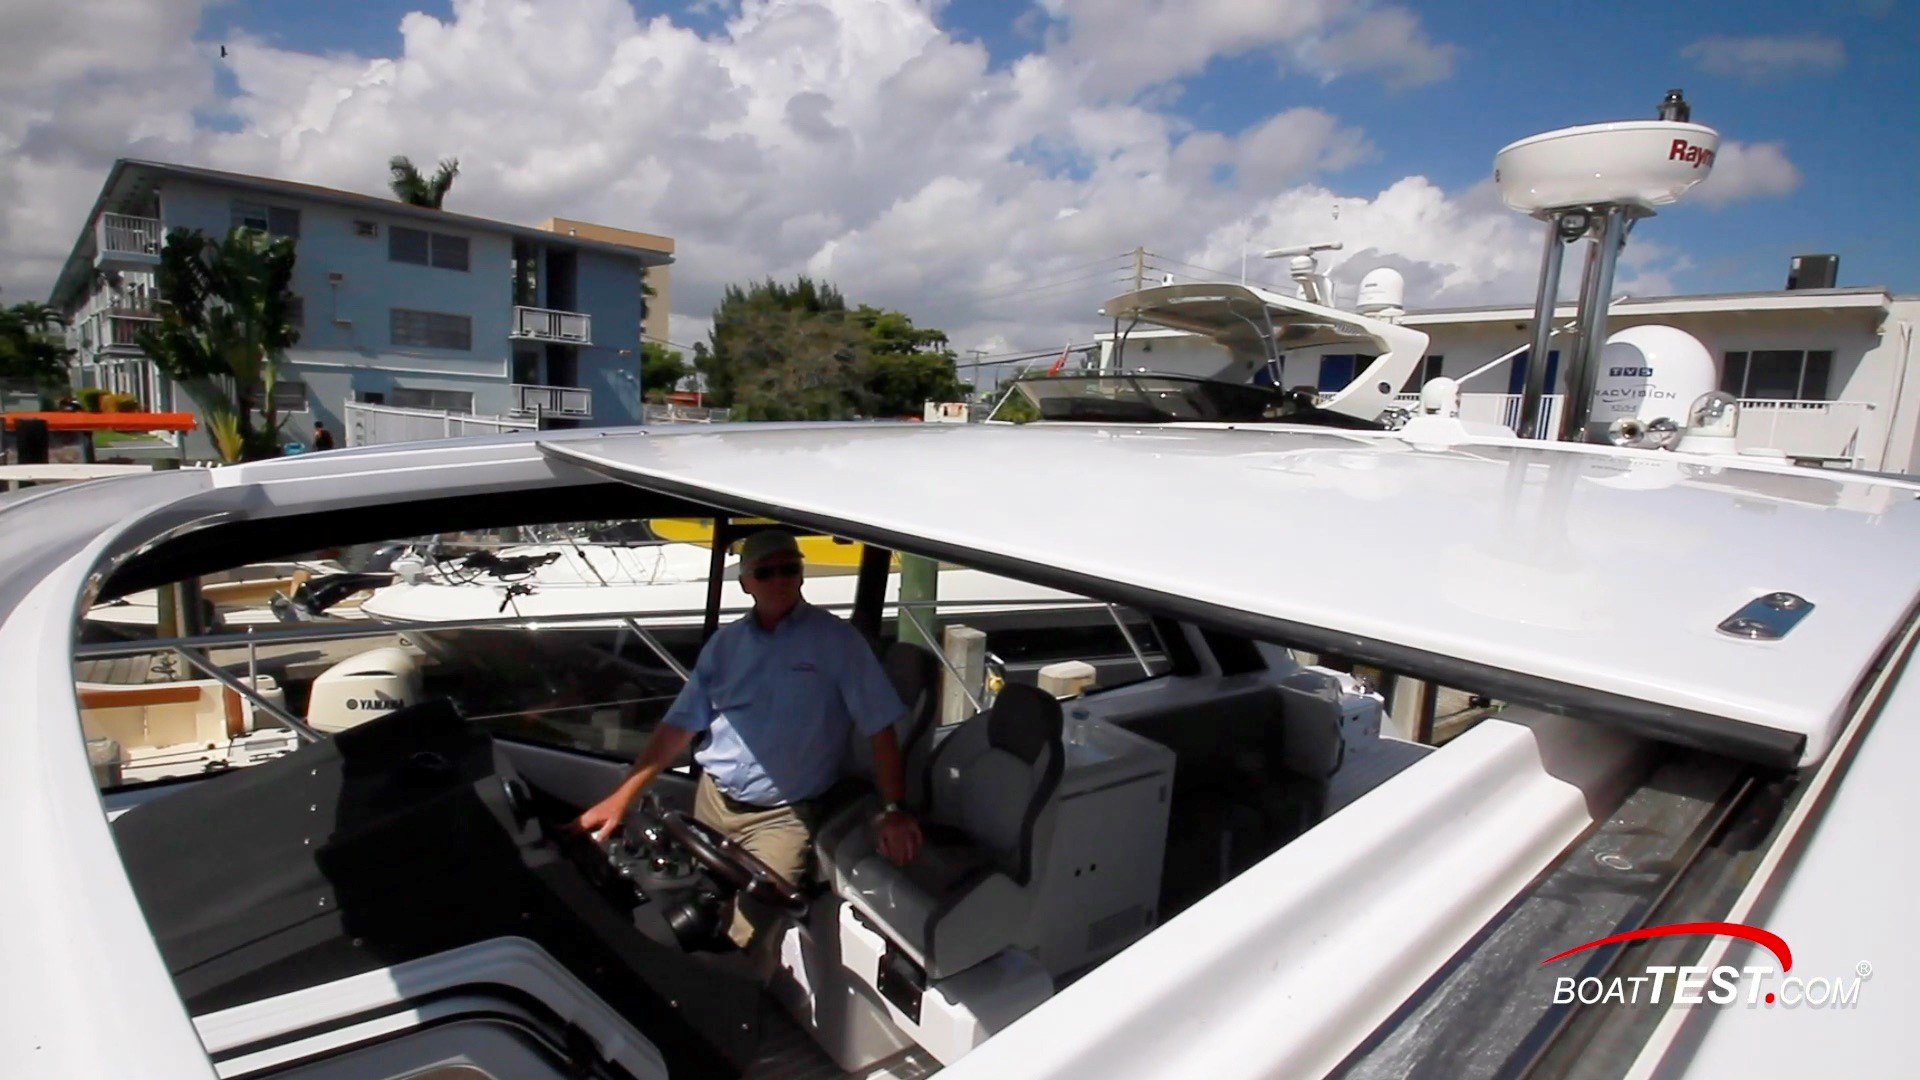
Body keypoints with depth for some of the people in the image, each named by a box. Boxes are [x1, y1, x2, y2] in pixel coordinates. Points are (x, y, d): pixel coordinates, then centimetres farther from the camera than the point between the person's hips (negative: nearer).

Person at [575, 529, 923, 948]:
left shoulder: (836, 639, -9)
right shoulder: (725, 642, 4)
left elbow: (880, 729, -10)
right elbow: (679, 724, 5)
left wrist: (893, 810, -17)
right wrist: (620, 798, -1)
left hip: (783, 816, -5)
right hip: (711, 801, 5)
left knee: (743, 944, -12)